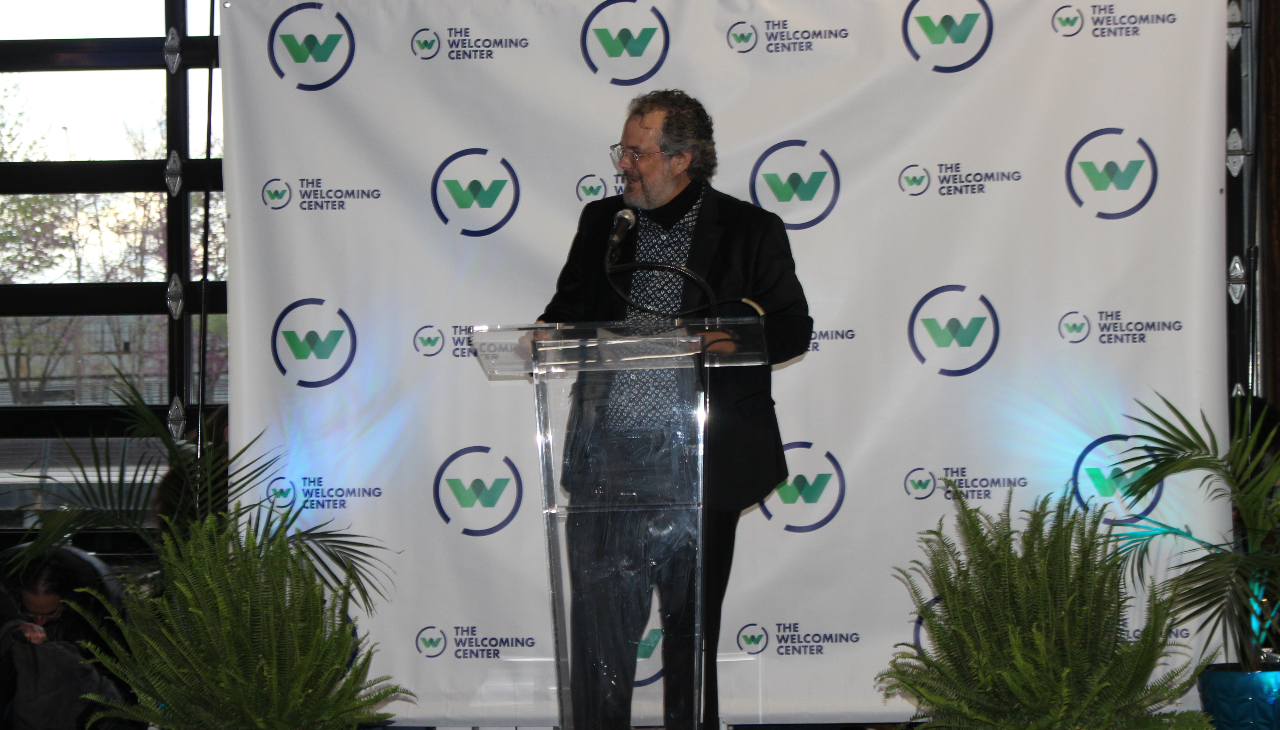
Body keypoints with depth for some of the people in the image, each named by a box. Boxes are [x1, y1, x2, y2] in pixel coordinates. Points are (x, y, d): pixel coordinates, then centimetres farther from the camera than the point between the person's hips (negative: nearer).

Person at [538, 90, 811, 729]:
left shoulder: (749, 231, 1)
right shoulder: (601, 222, 12)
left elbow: (794, 327, 2)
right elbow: (569, 311, 19)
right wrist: (548, 338, -4)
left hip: (697, 466, -3)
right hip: (605, 461, 3)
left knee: (692, 625, 7)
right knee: (598, 625, 2)